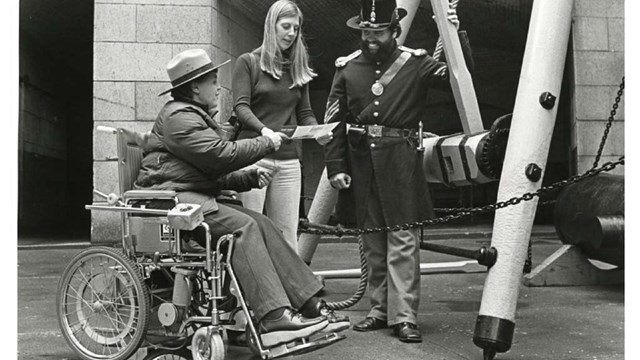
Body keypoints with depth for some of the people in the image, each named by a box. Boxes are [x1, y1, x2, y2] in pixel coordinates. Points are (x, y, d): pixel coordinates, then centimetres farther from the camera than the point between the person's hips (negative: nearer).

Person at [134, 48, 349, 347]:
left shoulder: (196, 116, 26)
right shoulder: (179, 117, -9)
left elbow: (215, 174, 23)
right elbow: (222, 155, -19)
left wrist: (249, 178, 6)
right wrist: (267, 143, -6)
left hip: (197, 195, 9)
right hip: (172, 197, -9)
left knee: (261, 224, -9)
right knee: (243, 226, -27)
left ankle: (310, 305, -15)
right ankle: (274, 317, -32)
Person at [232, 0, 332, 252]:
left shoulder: (298, 69, 18)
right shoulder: (248, 62, 5)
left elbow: (304, 113, 16)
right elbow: (240, 106, -6)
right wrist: (263, 130, -25)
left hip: (288, 160, 4)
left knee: (287, 234, 3)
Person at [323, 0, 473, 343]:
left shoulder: (415, 63, 1)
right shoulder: (346, 67, 7)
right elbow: (334, 122, 6)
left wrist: (455, 35, -20)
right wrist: (335, 167, 0)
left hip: (401, 162, -3)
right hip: (360, 163, 3)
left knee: (403, 240, -5)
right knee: (372, 242, 11)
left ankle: (404, 316, 1)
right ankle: (380, 309, 22)